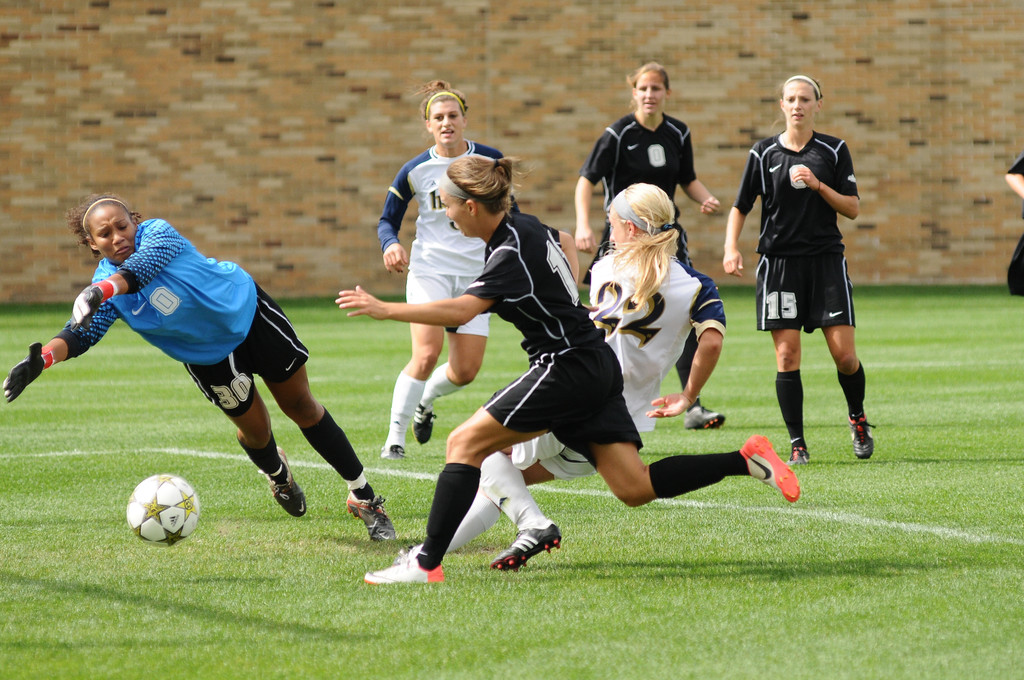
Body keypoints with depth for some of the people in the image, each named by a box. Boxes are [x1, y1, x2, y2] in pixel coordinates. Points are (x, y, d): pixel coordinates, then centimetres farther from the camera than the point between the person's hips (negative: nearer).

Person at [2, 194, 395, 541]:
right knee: (254, 430, 5)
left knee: (301, 406, 3)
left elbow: (145, 264, -46)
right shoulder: (105, 286, -16)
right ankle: (278, 475, 44)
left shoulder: (157, 232, -25)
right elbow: (82, 333, -28)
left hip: (246, 308, -3)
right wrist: (40, 357, -49)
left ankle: (363, 496, 14)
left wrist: (101, 293, -64)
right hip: (208, 357, 3)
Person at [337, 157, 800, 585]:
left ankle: (426, 563, -11)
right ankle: (746, 460, 2)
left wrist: (384, 310, -29)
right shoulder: (525, 226, 9)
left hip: (567, 369, -10)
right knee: (635, 489, 5)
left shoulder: (511, 254, -19)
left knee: (465, 443, -8)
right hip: (596, 367, 10)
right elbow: (565, 241, 33)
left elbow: (461, 310, -32)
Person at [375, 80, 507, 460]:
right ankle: (395, 435, -9)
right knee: (426, 354, -21)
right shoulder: (415, 171, -4)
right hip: (429, 269, -2)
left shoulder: (490, 161, 0)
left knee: (466, 371, 0)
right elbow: (388, 219, 4)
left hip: (476, 272, 2)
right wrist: (390, 244, -17)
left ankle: (425, 400, 33)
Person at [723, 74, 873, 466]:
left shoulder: (834, 151, 5)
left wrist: (818, 185, -12)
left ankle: (857, 418, 22)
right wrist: (731, 248, -5)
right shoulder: (764, 153, 5)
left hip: (826, 259, 0)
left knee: (844, 354, -6)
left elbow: (853, 209, 3)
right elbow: (740, 206, 10)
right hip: (779, 261, 0)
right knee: (786, 356, -6)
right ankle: (796, 444, 2)